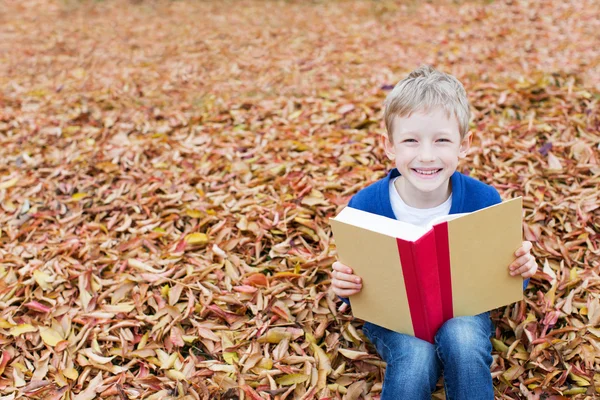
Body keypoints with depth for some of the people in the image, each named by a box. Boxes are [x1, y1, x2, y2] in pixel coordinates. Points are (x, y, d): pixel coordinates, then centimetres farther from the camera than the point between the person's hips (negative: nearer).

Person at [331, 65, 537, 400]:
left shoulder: (485, 201, -13)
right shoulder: (364, 207, -17)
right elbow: (358, 286, -3)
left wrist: (521, 269, -22)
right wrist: (344, 286, -27)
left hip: (462, 310, 2)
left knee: (463, 338, -32)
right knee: (415, 357, -32)